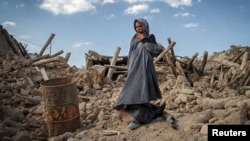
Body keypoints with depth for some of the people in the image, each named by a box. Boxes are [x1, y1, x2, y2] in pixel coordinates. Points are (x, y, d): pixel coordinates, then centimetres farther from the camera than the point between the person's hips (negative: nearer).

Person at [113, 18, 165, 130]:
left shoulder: (150, 37, 3)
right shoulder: (134, 38, 17)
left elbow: (155, 52, -8)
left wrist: (144, 40, -8)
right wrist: (129, 68, 12)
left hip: (144, 66, -6)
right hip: (134, 67, 6)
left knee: (140, 89, -14)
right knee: (133, 89, 3)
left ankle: (137, 117, -16)